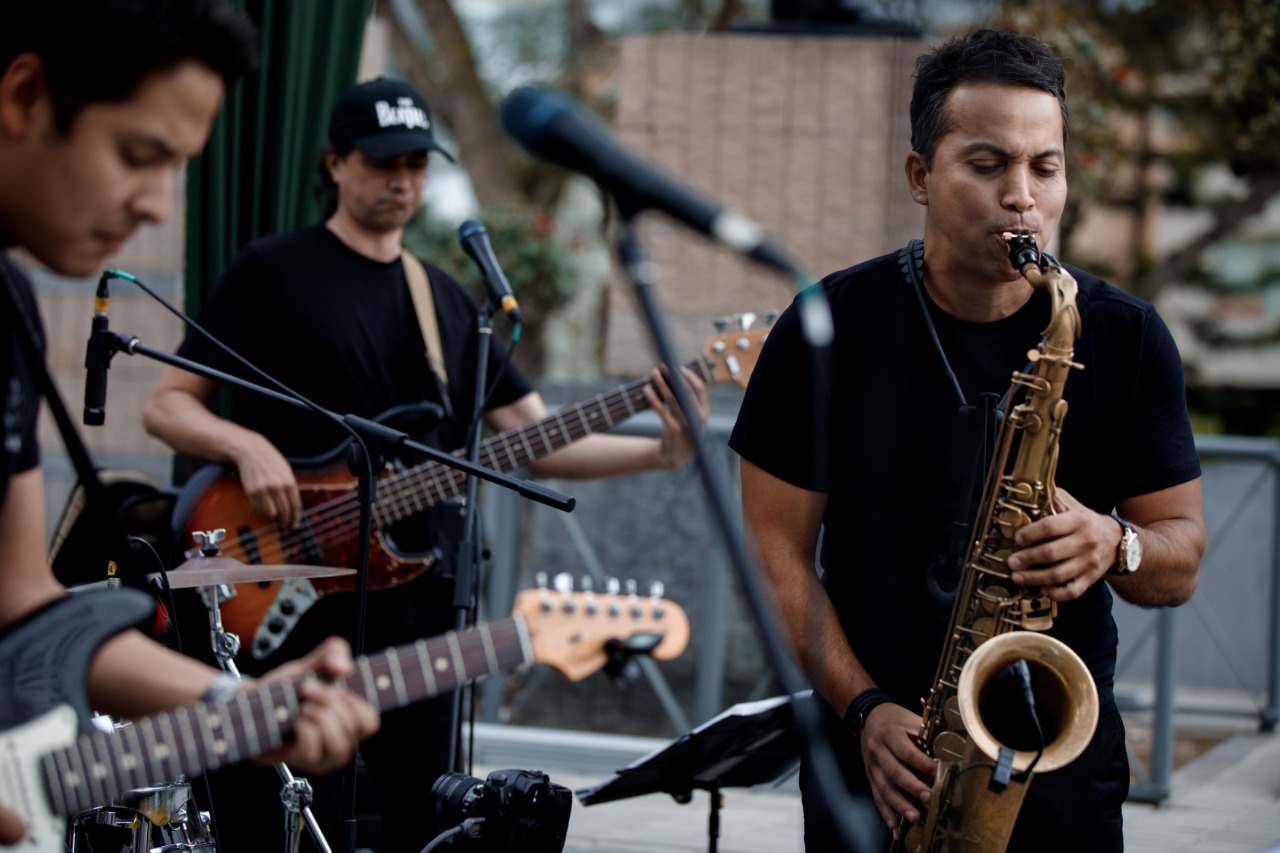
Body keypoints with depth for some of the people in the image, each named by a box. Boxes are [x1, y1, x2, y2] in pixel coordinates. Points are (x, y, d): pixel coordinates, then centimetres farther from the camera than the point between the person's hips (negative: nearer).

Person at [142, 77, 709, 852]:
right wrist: (248, 446, -21)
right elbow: (167, 407, -1)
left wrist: (663, 452, -6)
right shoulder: (272, 272, 0)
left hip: (416, 596, 5)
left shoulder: (450, 302, 15)